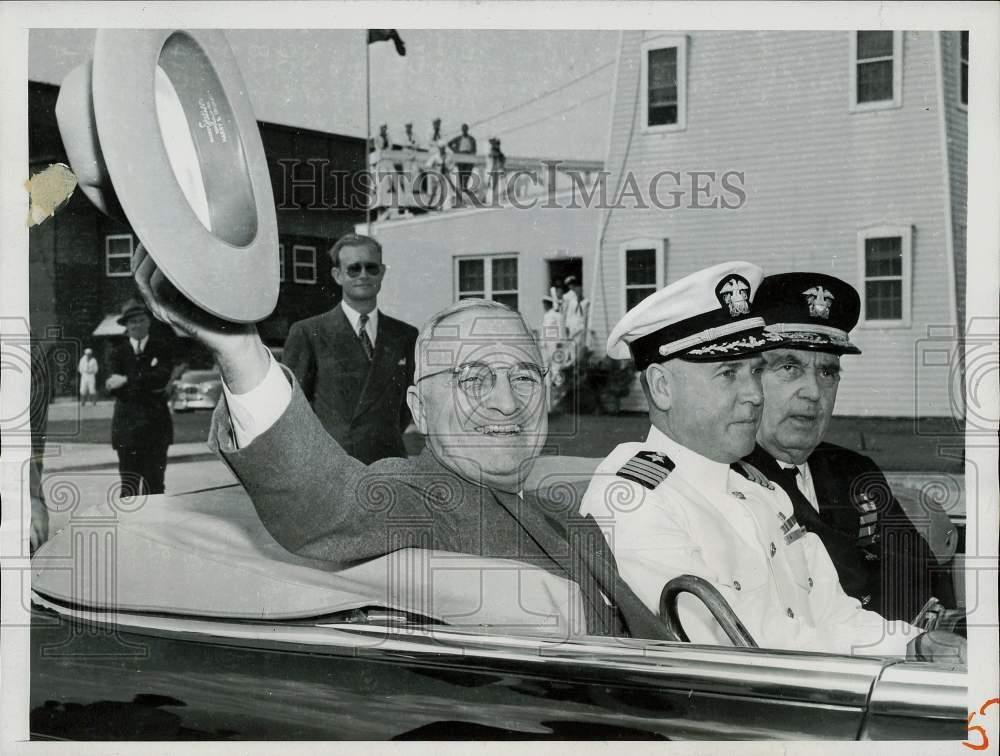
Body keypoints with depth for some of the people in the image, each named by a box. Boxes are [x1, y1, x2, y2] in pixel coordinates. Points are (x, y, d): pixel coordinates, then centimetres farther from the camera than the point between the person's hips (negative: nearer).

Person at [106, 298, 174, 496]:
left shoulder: (161, 348, 7)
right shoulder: (119, 352, 9)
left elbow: (163, 377, -11)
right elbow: (114, 389, -3)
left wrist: (128, 380, -15)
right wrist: (148, 386, -15)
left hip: (156, 425, 0)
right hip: (128, 425, 0)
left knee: (154, 483, 1)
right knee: (129, 485, -2)